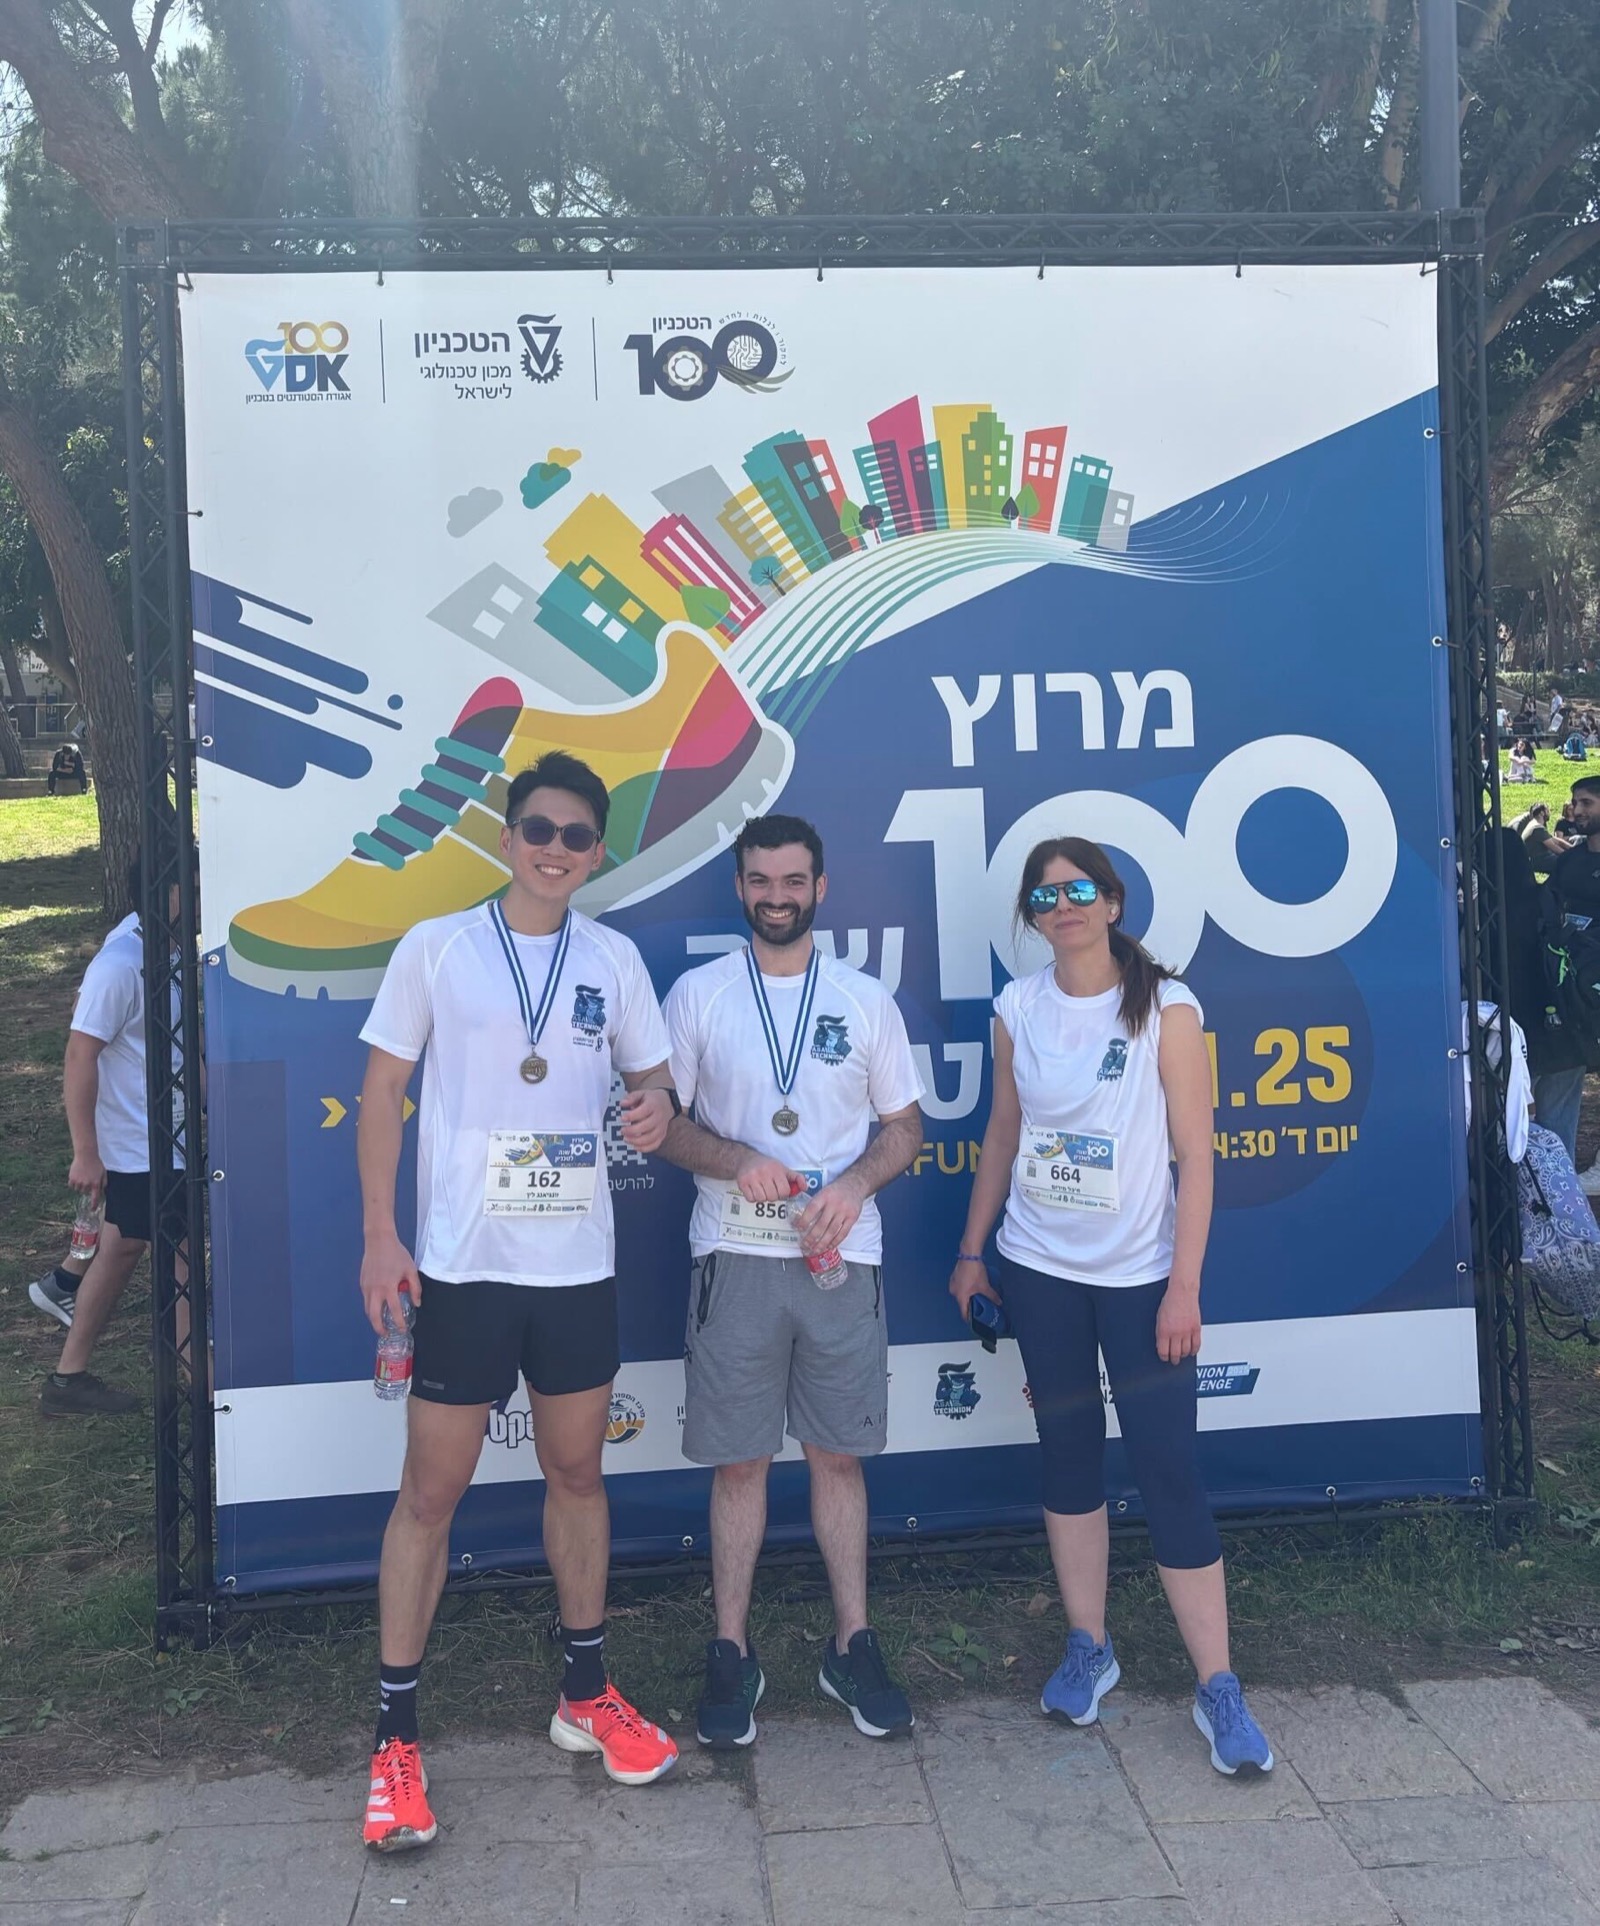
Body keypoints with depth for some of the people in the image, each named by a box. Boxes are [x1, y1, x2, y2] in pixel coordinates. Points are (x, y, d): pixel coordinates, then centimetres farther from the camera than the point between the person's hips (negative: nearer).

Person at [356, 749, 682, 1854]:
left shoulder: (614, 959, 4)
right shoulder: (435, 948, -3)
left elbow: (649, 1072, 13)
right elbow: (383, 1091, 0)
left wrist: (659, 1106, -12)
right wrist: (380, 1236, -7)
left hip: (579, 1263, 3)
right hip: (462, 1263, -3)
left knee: (578, 1473, 14)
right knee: (431, 1492, 3)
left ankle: (586, 1696, 31)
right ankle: (396, 1736, 17)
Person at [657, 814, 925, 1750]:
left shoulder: (866, 999, 6)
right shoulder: (698, 995, 3)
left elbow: (906, 1125, 9)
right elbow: (661, 1120, 3)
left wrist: (857, 1182, -10)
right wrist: (733, 1160, -15)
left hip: (842, 1256, 1)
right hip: (735, 1256, -1)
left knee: (839, 1455, 10)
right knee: (739, 1460, 6)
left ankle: (854, 1646, 24)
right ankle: (733, 1654, 20)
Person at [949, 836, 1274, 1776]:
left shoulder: (1166, 1006, -9)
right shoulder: (1019, 1008, 2)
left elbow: (1195, 1153, -9)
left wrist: (1185, 1285, -12)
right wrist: (973, 1250, 11)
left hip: (1138, 1275, -3)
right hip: (1039, 1270, 4)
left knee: (1170, 1469, -3)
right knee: (1070, 1454, 12)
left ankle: (1219, 1687, 8)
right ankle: (1090, 1647, 28)